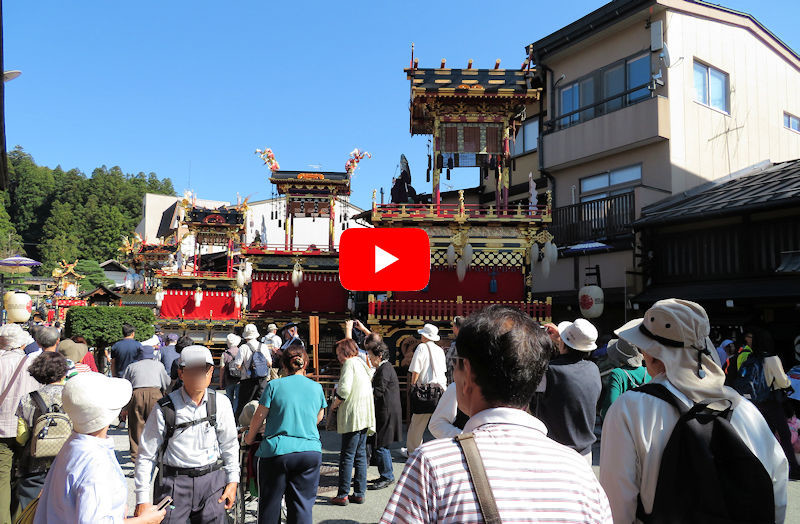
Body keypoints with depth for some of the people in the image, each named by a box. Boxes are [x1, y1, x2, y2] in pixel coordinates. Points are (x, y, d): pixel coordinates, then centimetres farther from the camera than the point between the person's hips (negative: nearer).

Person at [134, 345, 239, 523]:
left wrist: (232, 481, 9)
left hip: (212, 481, 2)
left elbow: (229, 445, 10)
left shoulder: (221, 403, -1)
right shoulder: (164, 408, -9)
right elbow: (146, 456, -3)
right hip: (174, 482, -2)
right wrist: (142, 500, -4)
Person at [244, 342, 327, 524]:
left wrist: (250, 437, 20)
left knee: (269, 504, 13)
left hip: (276, 450, -2)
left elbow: (259, 416, 2)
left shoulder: (274, 385, -3)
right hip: (310, 450, 2)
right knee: (302, 505, 8)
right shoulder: (316, 387, 5)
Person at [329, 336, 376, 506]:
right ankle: (359, 493, 16)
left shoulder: (349, 364, -11)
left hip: (352, 416, -9)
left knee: (347, 456, -2)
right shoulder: (361, 363, 15)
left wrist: (335, 404, -6)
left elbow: (344, 389, -21)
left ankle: (343, 495, 3)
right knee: (360, 455, 11)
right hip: (365, 416, 9)